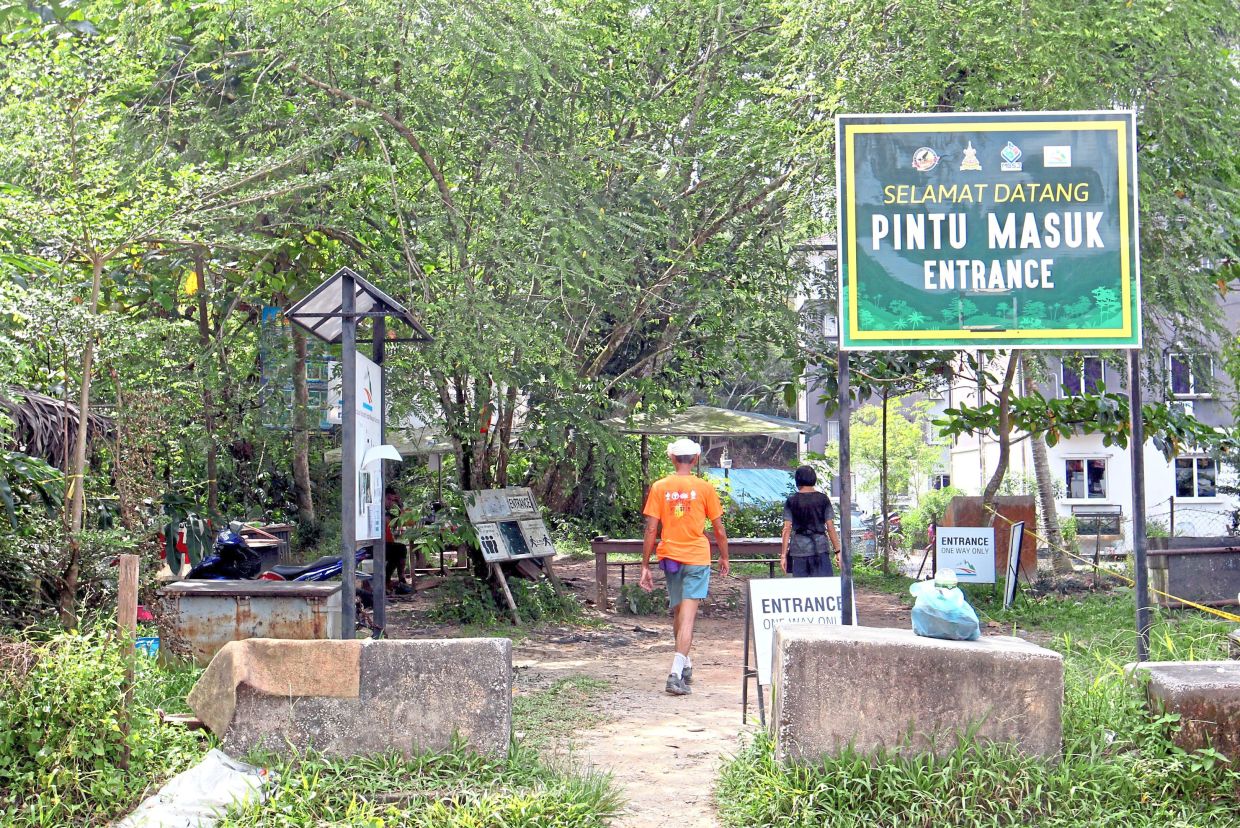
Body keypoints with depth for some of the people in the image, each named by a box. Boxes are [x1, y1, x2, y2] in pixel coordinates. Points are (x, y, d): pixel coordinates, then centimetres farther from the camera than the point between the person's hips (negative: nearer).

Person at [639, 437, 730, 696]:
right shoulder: (704, 488, -4)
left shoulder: (659, 488, -1)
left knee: (678, 612, 19)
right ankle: (676, 673, -18)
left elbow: (651, 530, -3)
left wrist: (645, 566, 3)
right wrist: (724, 557, 16)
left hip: (669, 557, 3)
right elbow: (719, 529, 1)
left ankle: (685, 666, 33)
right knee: (687, 616, -7)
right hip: (697, 558, -3)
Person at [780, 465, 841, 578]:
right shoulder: (823, 499, 2)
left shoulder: (791, 501, 1)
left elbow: (787, 529, -2)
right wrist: (837, 551, 3)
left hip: (799, 549, 0)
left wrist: (783, 554, 0)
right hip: (820, 548, 0)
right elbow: (830, 527, -1)